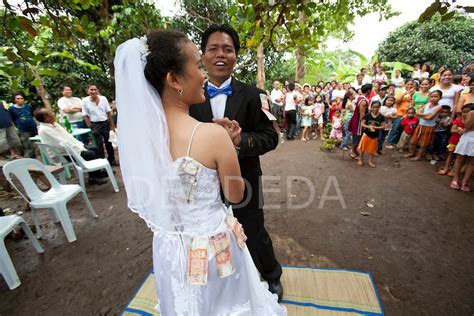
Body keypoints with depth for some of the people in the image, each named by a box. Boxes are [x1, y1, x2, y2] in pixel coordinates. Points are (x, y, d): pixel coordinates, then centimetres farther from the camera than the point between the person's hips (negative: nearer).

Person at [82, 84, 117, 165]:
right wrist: (90, 127, -8)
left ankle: (111, 159, 26)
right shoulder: (85, 101, -7)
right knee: (99, 144, 5)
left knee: (108, 142, 11)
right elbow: (85, 116, -4)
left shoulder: (103, 98, -4)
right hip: (95, 125, -2)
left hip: (105, 123, 2)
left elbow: (109, 112, 1)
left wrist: (112, 125, 0)